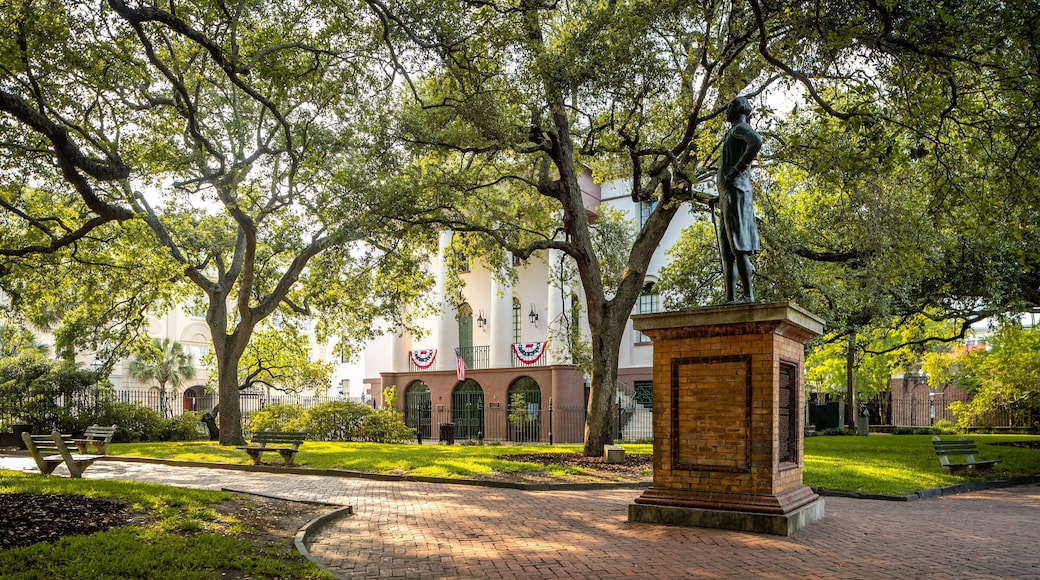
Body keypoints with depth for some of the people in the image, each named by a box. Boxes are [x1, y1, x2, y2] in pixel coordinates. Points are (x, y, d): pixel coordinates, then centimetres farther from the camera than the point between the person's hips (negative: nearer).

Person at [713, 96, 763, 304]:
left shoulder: (740, 128, -1)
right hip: (728, 195, 10)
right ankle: (731, 298, 3)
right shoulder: (734, 134, 29)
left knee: (738, 247, -14)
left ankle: (748, 295, -15)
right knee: (727, 251, 5)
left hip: (735, 191, -10)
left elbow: (757, 141, -24)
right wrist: (720, 198, 24)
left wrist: (737, 169, -20)